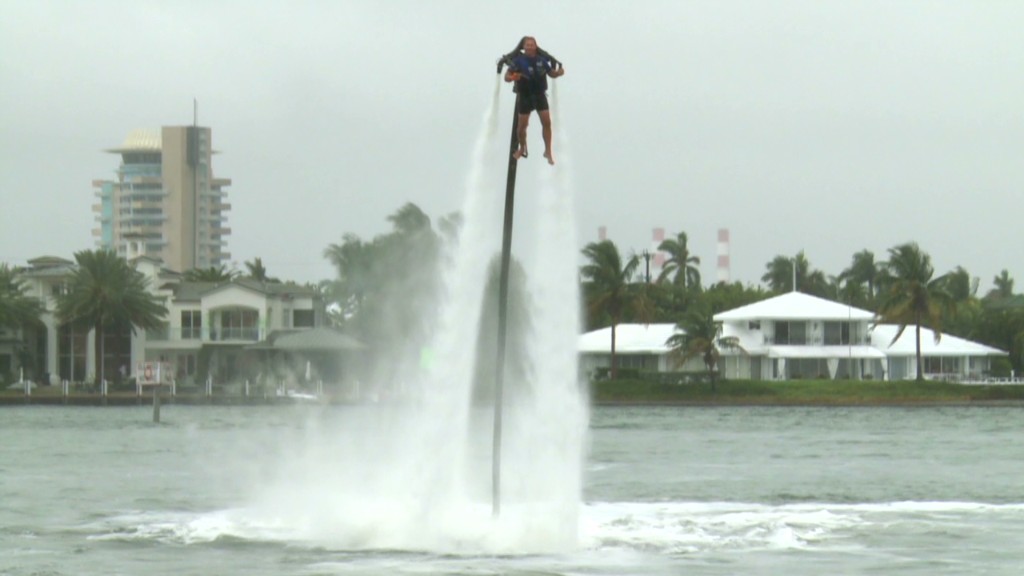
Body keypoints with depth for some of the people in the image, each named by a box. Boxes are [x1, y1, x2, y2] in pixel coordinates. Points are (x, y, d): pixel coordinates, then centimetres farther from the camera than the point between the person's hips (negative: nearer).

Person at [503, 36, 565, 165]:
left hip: (540, 95, 2)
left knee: (546, 122, -7)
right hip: (525, 96, -2)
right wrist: (512, 77, -37)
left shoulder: (541, 60, -2)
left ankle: (548, 151, 4)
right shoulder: (518, 60, -12)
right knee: (522, 125, 4)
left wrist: (559, 72, -10)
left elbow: (551, 73, 12)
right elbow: (507, 77, -14)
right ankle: (522, 148, 30)